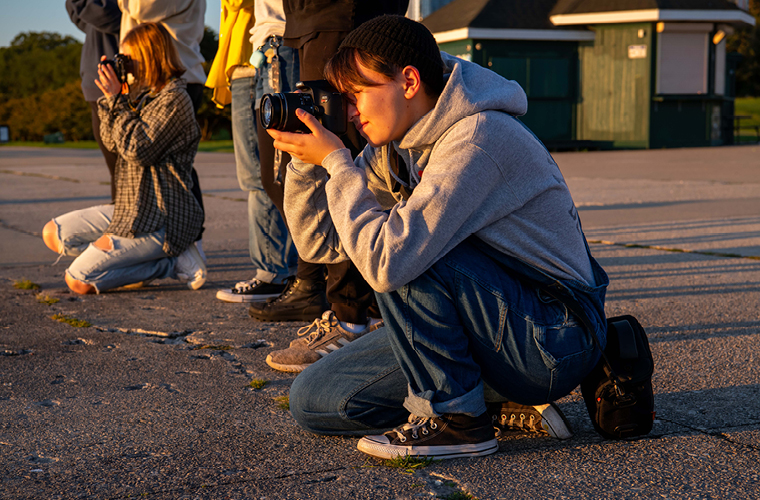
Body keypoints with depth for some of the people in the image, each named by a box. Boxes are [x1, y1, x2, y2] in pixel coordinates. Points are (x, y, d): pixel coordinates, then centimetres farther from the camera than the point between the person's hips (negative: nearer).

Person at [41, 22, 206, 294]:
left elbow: (139, 150, -22)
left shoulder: (174, 98, -15)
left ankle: (169, 262, -5)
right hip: (131, 208, 10)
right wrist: (111, 97, 4)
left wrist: (116, 100, -15)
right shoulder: (144, 94, 13)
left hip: (159, 219, -10)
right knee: (53, 234, 10)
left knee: (78, 281, -14)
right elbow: (112, 142, 15)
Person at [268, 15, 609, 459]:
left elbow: (388, 259, -32)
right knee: (314, 399, 1)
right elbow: (321, 243, 8)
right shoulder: (393, 147, 5)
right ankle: (500, 401, 6)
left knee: (402, 253, -27)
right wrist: (306, 160, -6)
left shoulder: (476, 138, -23)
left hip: (554, 343, -9)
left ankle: (456, 417, -13)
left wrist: (336, 161, -22)